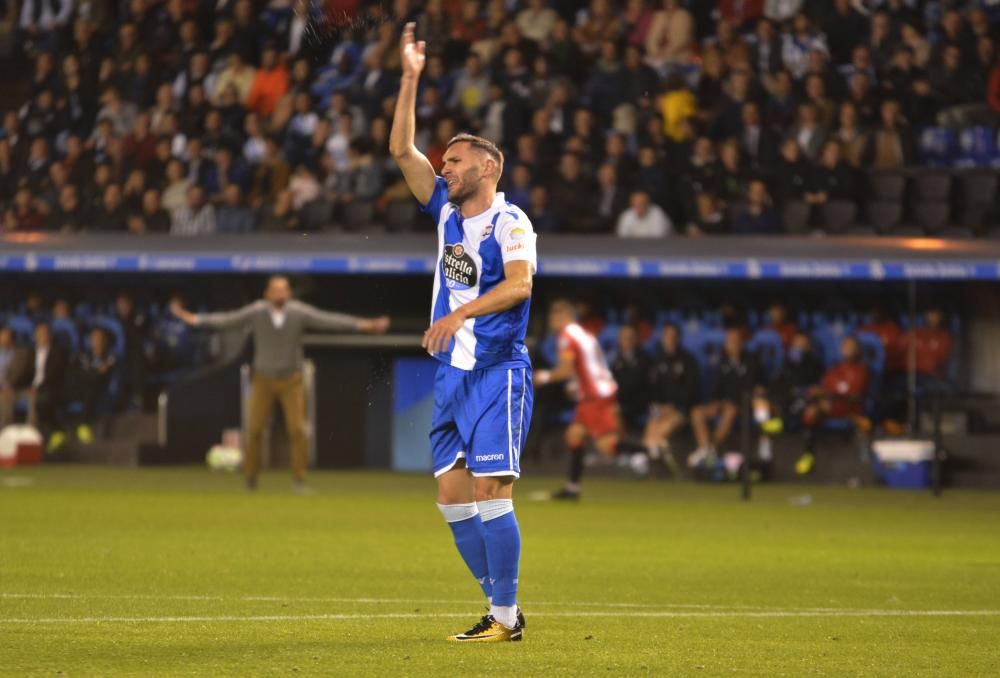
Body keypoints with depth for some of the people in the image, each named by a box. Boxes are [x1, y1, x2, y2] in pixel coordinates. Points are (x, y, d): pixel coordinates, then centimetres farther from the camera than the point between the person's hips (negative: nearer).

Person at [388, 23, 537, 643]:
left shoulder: (510, 221, -8)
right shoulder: (448, 211, 12)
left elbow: (518, 284, -23)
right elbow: (402, 150, 11)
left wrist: (460, 314, -31)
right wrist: (411, 79, 6)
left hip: (498, 372, -8)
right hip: (454, 375, 8)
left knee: (490, 491, -12)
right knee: (451, 494, 5)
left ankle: (507, 616, -8)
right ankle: (501, 608, 11)